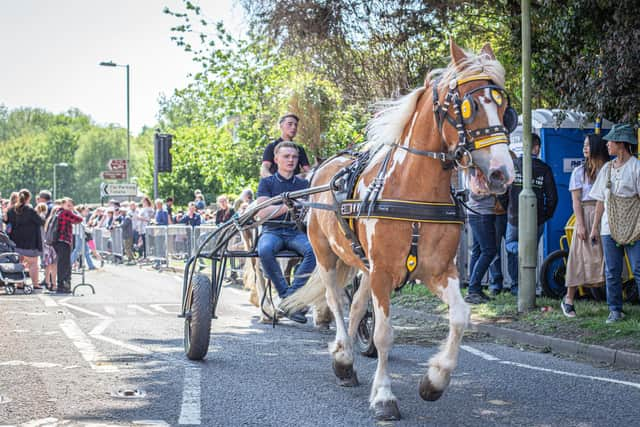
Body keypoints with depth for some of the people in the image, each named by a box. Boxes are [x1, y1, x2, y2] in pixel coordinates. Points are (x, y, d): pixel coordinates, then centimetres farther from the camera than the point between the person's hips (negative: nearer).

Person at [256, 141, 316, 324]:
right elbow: (261, 213, -2)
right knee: (265, 250, -38)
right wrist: (288, 206, -14)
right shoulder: (267, 183, 10)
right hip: (272, 231, -2)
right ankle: (285, 295, -26)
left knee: (315, 249, -32)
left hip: (295, 232, 2)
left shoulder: (304, 184, 17)